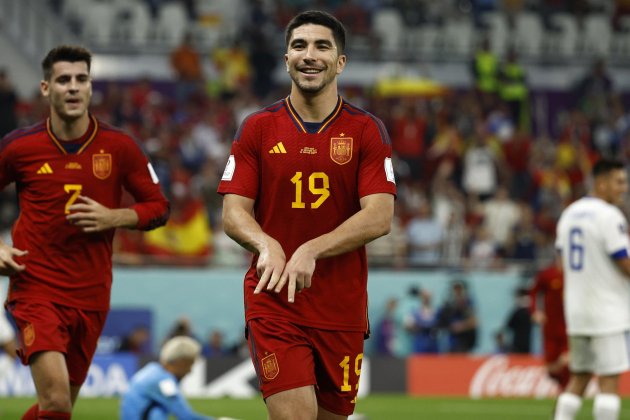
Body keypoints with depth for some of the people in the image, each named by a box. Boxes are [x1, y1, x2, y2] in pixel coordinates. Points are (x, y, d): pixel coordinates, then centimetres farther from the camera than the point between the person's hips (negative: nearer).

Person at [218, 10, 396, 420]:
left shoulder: (367, 130, 1)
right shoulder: (258, 128, 5)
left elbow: (380, 217, -9)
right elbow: (234, 212, 1)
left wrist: (311, 251, -22)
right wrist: (266, 245, -22)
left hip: (342, 306, 1)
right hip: (273, 300, -1)